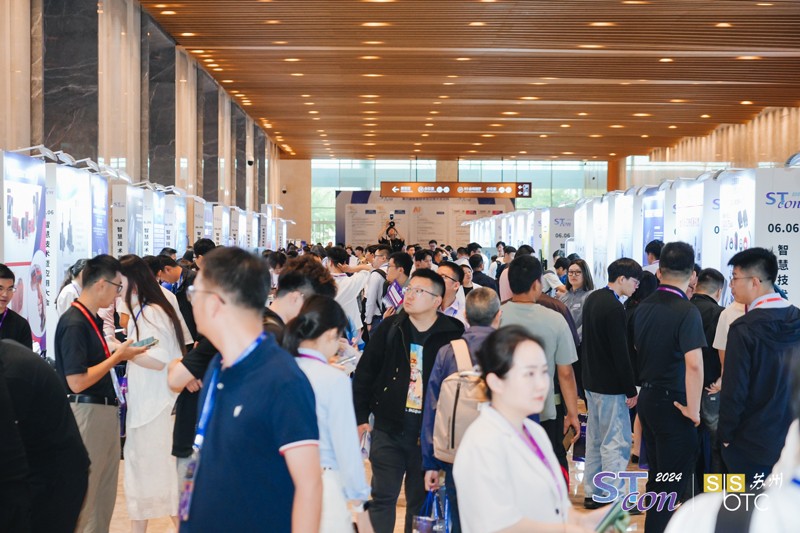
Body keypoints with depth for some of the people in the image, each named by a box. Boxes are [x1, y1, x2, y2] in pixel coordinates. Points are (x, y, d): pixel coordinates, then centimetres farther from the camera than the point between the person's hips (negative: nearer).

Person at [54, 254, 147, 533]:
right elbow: (76, 382, -21)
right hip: (86, 412, -10)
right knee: (84, 493, 0)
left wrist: (121, 354, 7)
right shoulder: (74, 323, -17)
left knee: (106, 492, 17)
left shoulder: (92, 319, 11)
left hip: (104, 410, 10)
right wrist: (117, 356, -15)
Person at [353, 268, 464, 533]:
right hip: (389, 429, 1)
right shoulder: (390, 328, 0)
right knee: (383, 497, 6)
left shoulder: (453, 334, -7)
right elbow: (364, 373, 5)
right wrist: (360, 417, 1)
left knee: (421, 500, 11)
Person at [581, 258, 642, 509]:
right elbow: (621, 352, -21)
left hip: (591, 380, 10)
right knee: (615, 443, -3)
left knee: (595, 439, 16)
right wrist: (631, 390, -15)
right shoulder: (615, 309, -21)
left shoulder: (592, 299, 8)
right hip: (610, 386, -10)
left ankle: (591, 493, 24)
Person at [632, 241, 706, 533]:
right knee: (673, 481, 3)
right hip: (673, 403, -7)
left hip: (647, 398, 7)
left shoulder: (643, 307, 3)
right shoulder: (686, 311, -19)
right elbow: (694, 365, -29)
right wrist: (693, 409, -19)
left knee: (658, 473, 20)